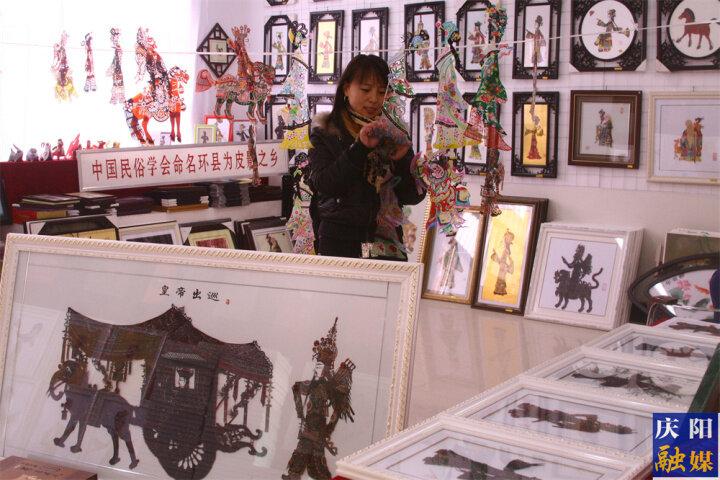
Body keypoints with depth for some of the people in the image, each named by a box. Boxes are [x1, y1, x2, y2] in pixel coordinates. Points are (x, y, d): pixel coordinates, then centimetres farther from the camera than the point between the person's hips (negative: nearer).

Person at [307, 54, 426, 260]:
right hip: (339, 237, -2)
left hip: (387, 240, 2)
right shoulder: (325, 132, 4)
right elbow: (323, 184, -11)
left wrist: (402, 159, -13)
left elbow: (414, 197, 4)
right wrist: (360, 148, -19)